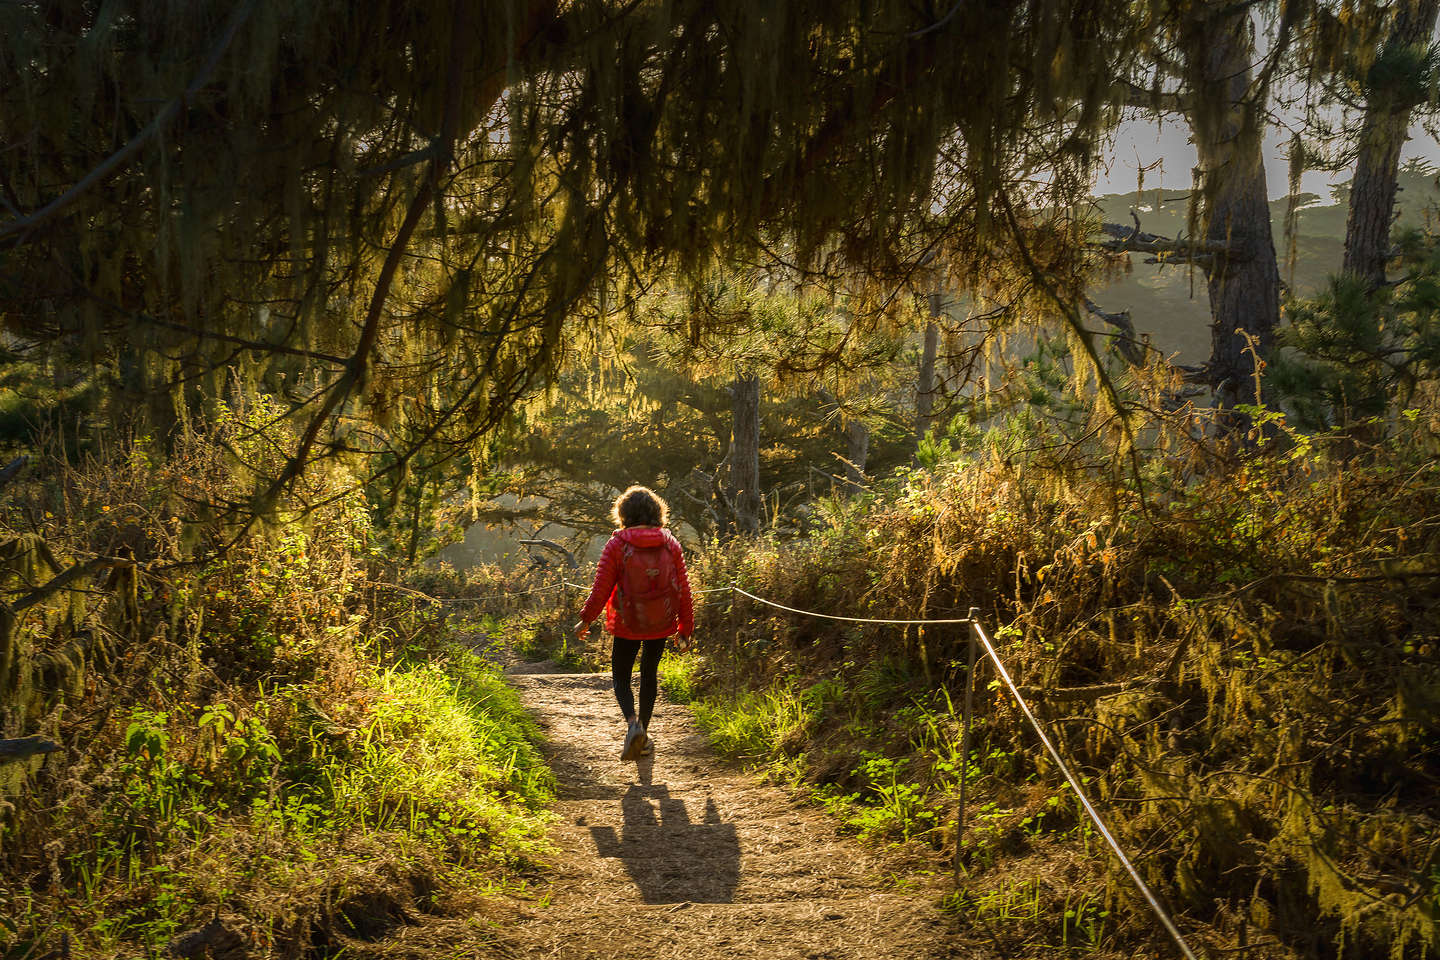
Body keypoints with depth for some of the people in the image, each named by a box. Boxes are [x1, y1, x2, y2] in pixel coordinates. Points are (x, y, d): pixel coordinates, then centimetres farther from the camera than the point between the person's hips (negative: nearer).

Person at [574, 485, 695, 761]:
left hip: (628, 624, -3)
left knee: (621, 678, 12)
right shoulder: (670, 543, -3)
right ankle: (644, 734, 26)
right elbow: (683, 589, -1)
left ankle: (632, 724, -14)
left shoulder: (617, 544, -12)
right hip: (661, 624, 3)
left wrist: (585, 620, 6)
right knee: (649, 674, 21)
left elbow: (601, 588, -9)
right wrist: (685, 629, 9)